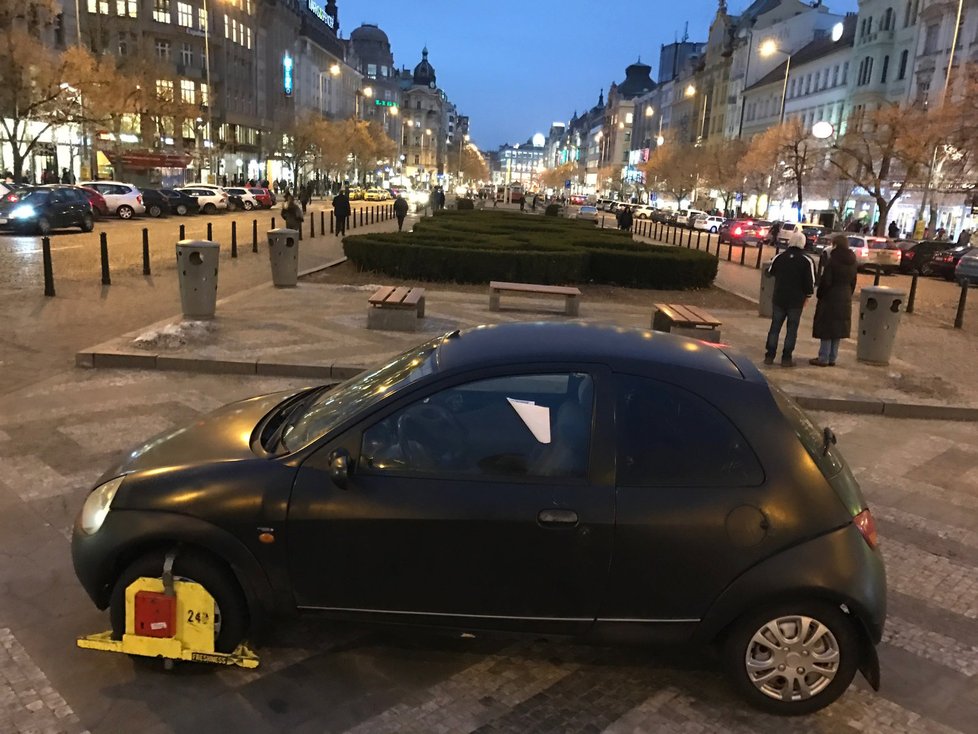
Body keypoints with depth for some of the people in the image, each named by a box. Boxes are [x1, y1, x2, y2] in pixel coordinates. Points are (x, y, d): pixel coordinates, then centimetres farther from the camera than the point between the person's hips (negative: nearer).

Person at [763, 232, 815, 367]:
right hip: (797, 301, -2)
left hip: (779, 299, 2)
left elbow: (768, 273, 10)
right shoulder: (807, 261, -9)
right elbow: (811, 282, -9)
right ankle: (786, 358, 5)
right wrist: (807, 296, 6)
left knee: (775, 327, 10)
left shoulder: (779, 257, -2)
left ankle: (769, 356, 10)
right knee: (792, 329, 5)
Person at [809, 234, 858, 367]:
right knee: (838, 329, 12)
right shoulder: (852, 262, 7)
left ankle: (823, 358, 1)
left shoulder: (832, 260, -15)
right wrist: (848, 295, 20)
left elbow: (825, 281, -15)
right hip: (845, 300, 7)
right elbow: (853, 282, 12)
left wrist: (819, 295, -3)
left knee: (826, 329, -1)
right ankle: (832, 358, 18)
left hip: (830, 298, -7)